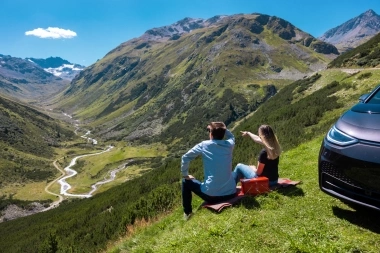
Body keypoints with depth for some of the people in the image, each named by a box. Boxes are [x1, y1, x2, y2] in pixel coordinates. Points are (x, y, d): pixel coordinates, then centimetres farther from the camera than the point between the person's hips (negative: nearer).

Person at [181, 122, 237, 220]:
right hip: (231, 194, 3)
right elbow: (231, 136, 25)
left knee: (186, 181, 21)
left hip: (211, 195, -3)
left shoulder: (204, 145, -7)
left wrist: (185, 174, 13)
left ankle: (187, 213, 30)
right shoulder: (229, 144, 0)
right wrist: (222, 128, 12)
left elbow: (185, 158, 0)